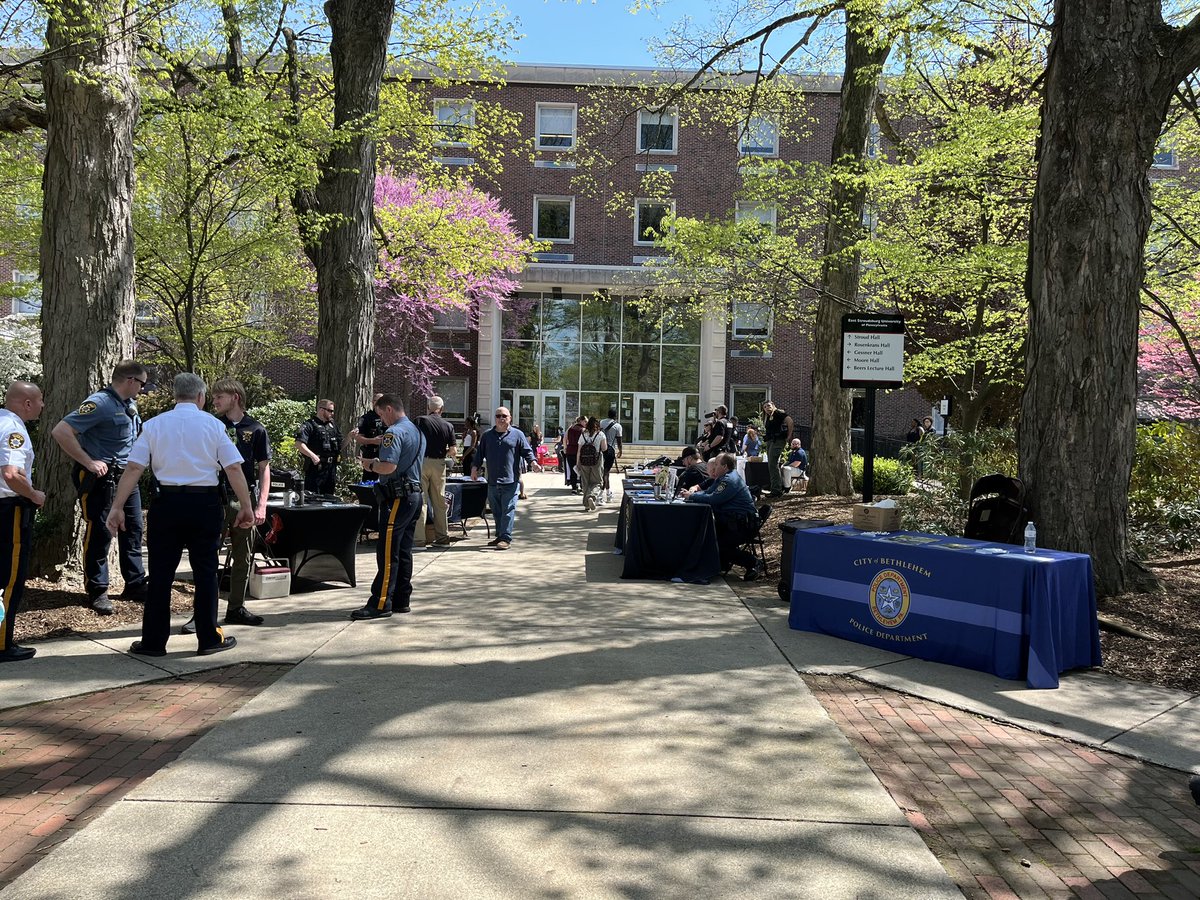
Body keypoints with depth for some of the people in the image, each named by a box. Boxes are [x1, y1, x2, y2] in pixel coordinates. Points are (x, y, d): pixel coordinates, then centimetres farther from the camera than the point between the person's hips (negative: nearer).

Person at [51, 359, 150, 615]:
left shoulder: (130, 406, 9)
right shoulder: (100, 403, -16)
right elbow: (60, 432, -23)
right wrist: (89, 462, -21)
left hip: (126, 476, 8)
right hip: (100, 477, -8)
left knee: (133, 529, 12)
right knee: (99, 532, -1)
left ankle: (135, 584, 21)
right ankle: (97, 591, 9)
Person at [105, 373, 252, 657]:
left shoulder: (154, 424, 4)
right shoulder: (212, 424, 0)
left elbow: (133, 468, -2)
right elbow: (234, 468, -4)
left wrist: (117, 507, 0)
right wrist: (246, 506, 2)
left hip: (167, 502, 1)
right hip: (205, 503, -1)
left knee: (161, 573, 8)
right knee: (205, 571, 8)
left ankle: (153, 641, 14)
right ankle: (208, 639, 15)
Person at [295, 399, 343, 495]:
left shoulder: (333, 425, 17)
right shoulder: (310, 425, -7)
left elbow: (341, 443, 26)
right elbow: (299, 444, -18)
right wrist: (313, 456, -26)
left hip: (331, 467, 7)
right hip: (316, 466, -7)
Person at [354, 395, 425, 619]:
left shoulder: (394, 432, -14)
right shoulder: (417, 432, 17)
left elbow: (388, 467, -24)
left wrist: (371, 465, -6)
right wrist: (378, 466, 21)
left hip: (397, 498, -10)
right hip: (415, 495, 10)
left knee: (387, 553, -7)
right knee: (404, 552, 13)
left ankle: (380, 603, -6)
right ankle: (401, 600, 17)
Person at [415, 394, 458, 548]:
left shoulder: (420, 421, -3)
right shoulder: (448, 426, 5)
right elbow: (453, 451, 2)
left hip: (421, 462, -3)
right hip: (439, 464, 3)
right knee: (439, 501, 10)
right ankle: (443, 537, 15)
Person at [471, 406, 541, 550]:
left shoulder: (517, 434, 5)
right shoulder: (487, 435, 14)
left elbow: (527, 451, 4)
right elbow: (480, 453, 17)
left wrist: (533, 462, -13)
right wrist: (475, 467, 6)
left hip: (510, 481, -4)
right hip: (492, 481, 4)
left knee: (508, 511, -6)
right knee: (496, 511, 11)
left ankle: (506, 538, -4)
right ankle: (499, 536, 22)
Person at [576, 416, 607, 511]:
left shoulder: (583, 435, 5)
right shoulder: (601, 434, -3)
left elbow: (579, 451, 3)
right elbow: (604, 448, -2)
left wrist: (577, 463, 8)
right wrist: (605, 442, 17)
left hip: (584, 461, 3)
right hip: (596, 461, -2)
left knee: (585, 483, 12)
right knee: (597, 482, 6)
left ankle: (587, 504, 14)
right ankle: (592, 496, -22)